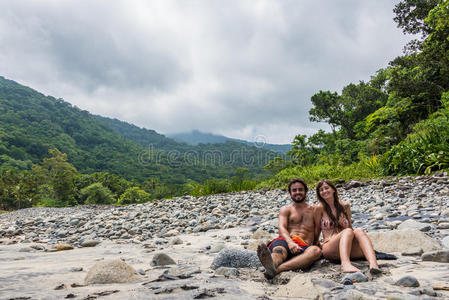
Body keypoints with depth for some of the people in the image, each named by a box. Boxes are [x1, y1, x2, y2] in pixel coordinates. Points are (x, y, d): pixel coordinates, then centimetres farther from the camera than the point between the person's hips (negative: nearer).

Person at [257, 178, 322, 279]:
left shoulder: (314, 210, 27)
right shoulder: (286, 210, 20)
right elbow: (281, 228, 3)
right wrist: (290, 242, -19)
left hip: (304, 247, 0)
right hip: (286, 241, 0)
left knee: (316, 250, -36)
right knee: (279, 249, -37)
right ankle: (271, 264, -74)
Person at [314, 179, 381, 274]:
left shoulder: (345, 206, 13)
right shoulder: (320, 208, 3)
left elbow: (349, 226, 21)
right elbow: (317, 230, 10)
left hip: (349, 248, 3)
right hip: (329, 248, -3)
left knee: (359, 230, -27)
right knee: (348, 231, -32)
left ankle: (373, 263, -52)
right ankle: (345, 264, -59)